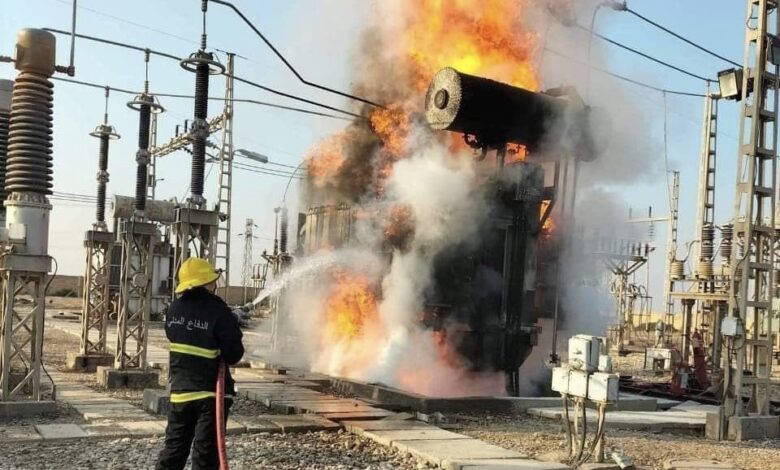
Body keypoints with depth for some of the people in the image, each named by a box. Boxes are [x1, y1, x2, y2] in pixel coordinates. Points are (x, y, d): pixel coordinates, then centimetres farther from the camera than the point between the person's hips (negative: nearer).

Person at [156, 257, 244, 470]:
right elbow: (234, 352, -15)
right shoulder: (217, 310, -15)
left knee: (175, 446, 16)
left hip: (180, 389, 5)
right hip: (211, 391, -5)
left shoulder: (174, 309, 3)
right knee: (206, 452, 3)